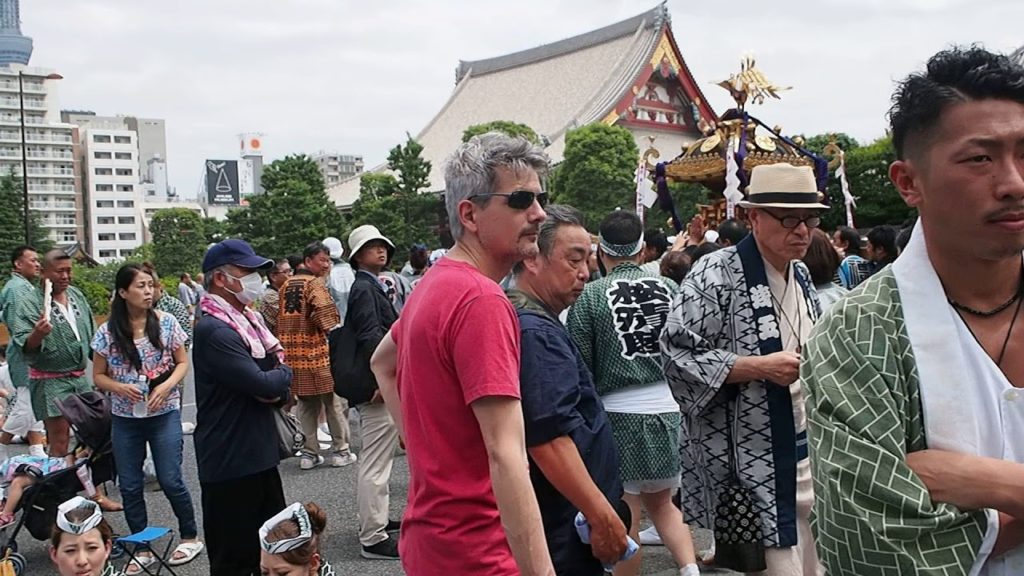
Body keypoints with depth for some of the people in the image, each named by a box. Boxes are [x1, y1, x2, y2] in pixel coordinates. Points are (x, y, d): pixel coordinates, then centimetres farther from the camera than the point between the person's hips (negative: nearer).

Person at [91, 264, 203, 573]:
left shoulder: (166, 322, -5)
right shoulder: (107, 331, -3)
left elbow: (183, 363, 3)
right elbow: (98, 375, 5)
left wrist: (167, 386, -14)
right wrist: (119, 387, -15)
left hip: (164, 414, -2)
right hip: (125, 418, 2)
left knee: (170, 480, -1)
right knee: (130, 485, 8)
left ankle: (190, 537, 20)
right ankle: (141, 549, 24)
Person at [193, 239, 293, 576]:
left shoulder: (246, 319, 11)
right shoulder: (213, 330, -20)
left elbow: (278, 366, 14)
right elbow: (264, 384, -24)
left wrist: (277, 385, -9)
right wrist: (284, 374, -2)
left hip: (259, 453, 9)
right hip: (231, 461, -9)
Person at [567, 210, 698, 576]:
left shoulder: (590, 295, -7)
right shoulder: (669, 288, 2)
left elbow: (581, 366, -5)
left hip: (619, 412, -4)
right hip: (668, 409, 4)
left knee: (626, 515, 8)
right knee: (661, 502, 21)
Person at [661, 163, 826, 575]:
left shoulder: (801, 275, 12)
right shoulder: (715, 275, -14)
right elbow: (677, 355, -19)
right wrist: (758, 367, -22)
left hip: (807, 450, 8)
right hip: (749, 463, -8)